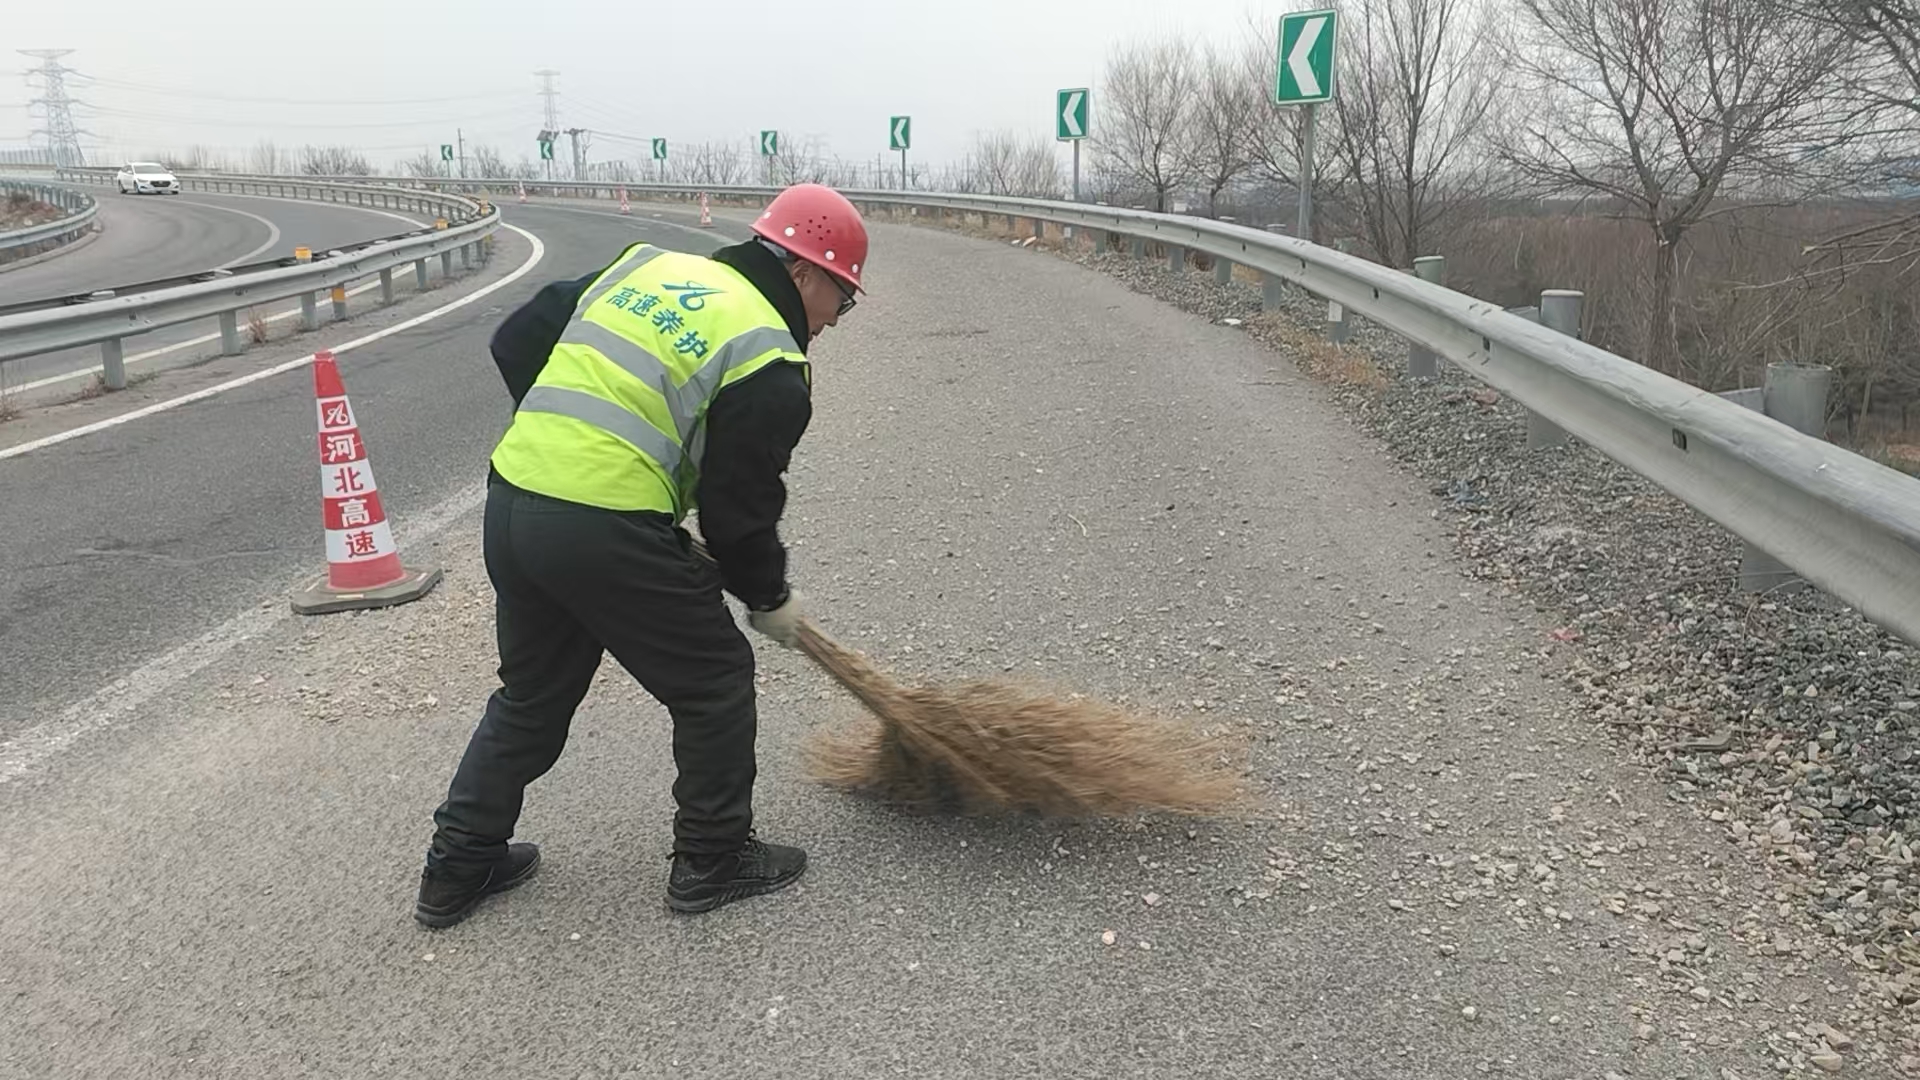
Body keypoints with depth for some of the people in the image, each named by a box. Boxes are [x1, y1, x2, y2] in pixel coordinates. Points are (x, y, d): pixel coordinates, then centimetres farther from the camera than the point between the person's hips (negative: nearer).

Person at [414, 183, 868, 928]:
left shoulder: (645, 266, 15)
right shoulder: (770, 363, -6)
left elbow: (516, 341, 16)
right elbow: (737, 509, -6)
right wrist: (769, 596, 11)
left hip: (509, 504, 8)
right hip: (608, 532, -8)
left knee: (531, 694, 25)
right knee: (715, 682, 13)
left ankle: (457, 868, 34)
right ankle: (712, 861, 25)